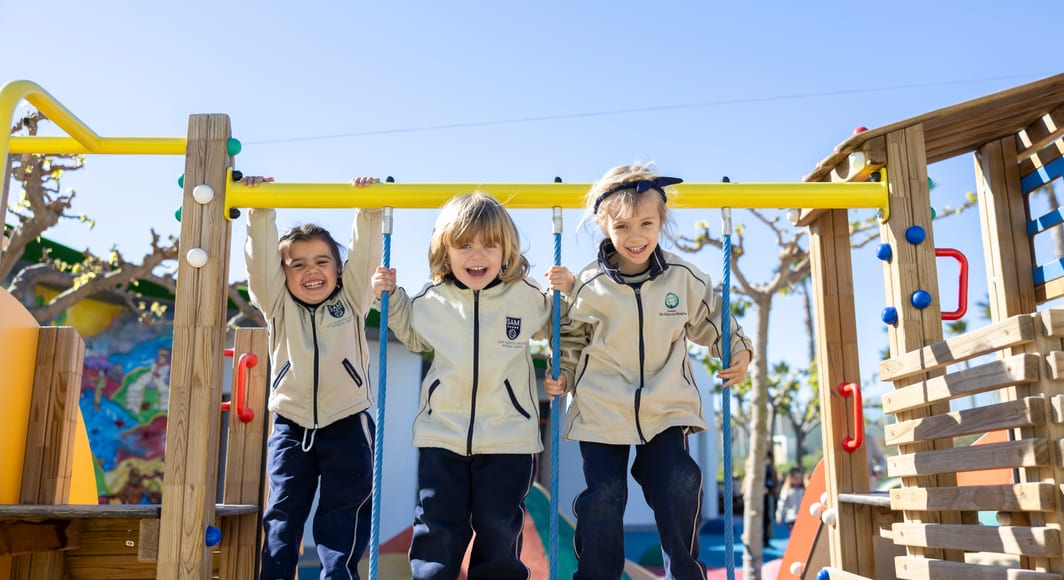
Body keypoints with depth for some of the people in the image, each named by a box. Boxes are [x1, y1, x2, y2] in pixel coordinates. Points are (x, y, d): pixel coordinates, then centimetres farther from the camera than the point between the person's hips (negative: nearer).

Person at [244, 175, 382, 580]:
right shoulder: (278, 304, 3)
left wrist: (369, 211, -21)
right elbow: (261, 256, -8)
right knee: (282, 515, 6)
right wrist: (261, 211, -18)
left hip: (347, 425, -1)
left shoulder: (352, 299, 2)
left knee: (341, 521, 4)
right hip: (291, 426, 2)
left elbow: (365, 252, -9)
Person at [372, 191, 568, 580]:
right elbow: (414, 337, 20)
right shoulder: (431, 300, -1)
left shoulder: (527, 296, -6)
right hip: (441, 434, 1)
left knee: (499, 534, 13)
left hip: (509, 436, -1)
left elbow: (554, 330, 13)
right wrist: (391, 298, 7)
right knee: (436, 535, 8)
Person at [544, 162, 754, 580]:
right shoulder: (589, 286, -7)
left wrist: (737, 350, -2)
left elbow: (710, 321, 12)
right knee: (602, 498, 1)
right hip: (601, 412, -1)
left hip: (667, 408, 1)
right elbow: (571, 337, 8)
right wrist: (563, 374, -6)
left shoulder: (683, 277, -4)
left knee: (679, 488, -3)